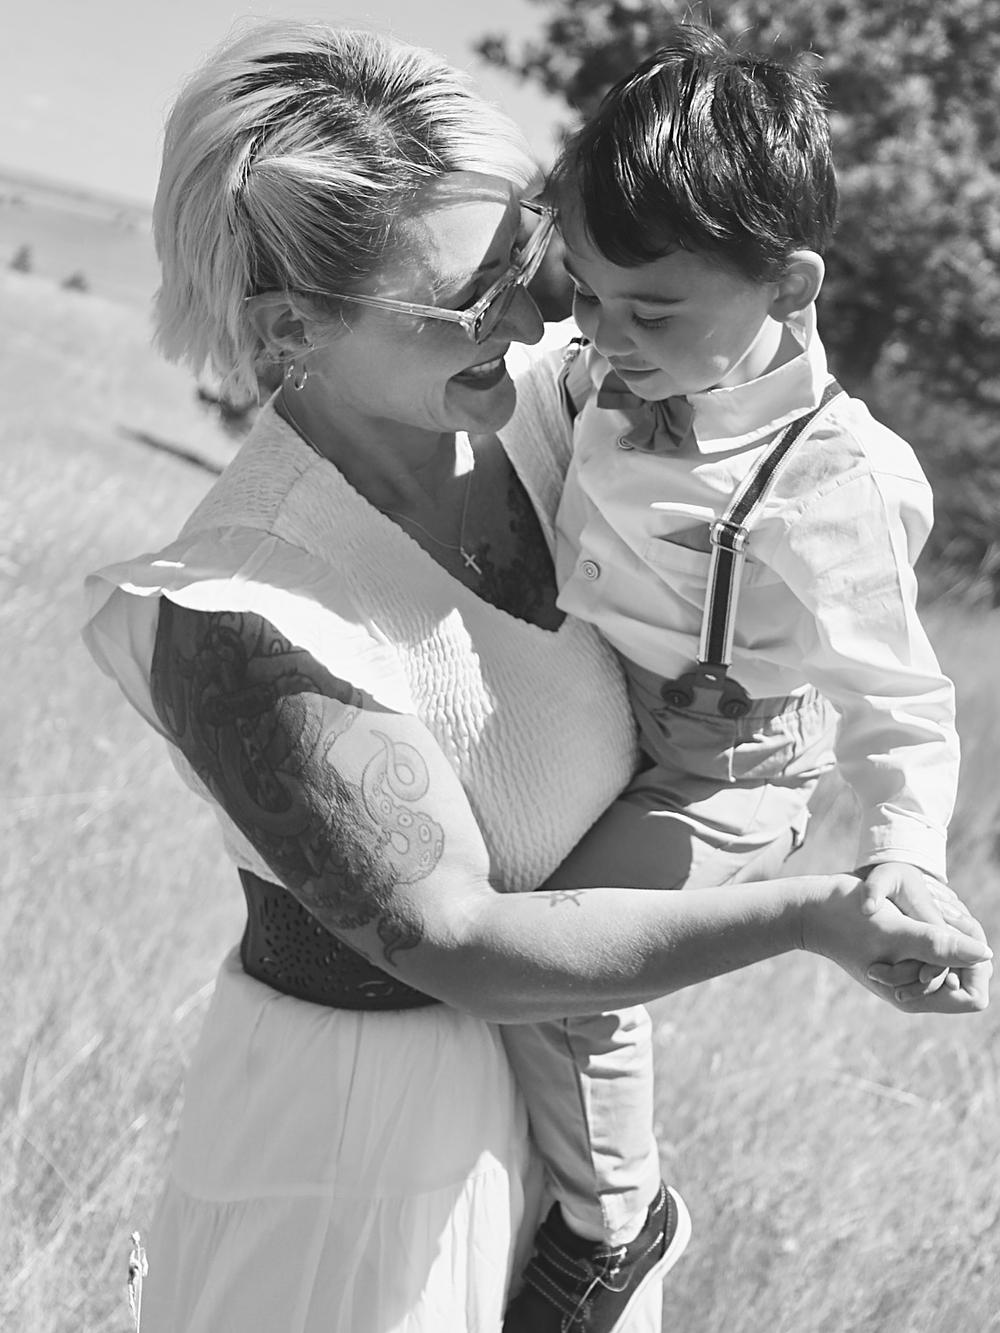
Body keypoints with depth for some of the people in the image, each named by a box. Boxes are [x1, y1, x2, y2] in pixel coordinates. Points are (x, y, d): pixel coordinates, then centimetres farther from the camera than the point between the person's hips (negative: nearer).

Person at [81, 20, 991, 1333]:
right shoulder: (238, 626, -30)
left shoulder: (533, 407, -11)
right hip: (368, 1120, -6)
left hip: (539, 1072, 6)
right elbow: (458, 948, -28)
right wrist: (807, 917, -32)